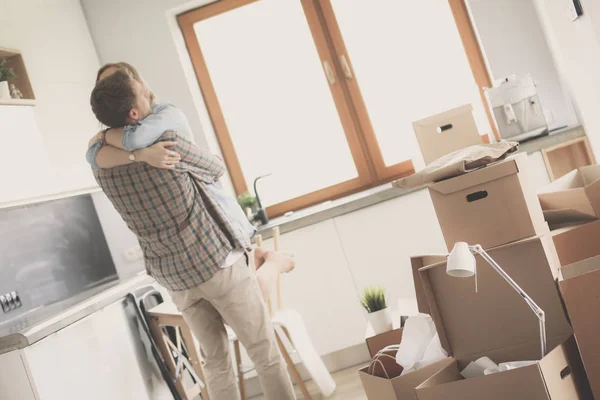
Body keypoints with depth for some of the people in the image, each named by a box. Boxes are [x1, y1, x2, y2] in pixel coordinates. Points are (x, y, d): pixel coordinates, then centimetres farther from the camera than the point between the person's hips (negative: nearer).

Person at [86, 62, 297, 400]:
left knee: (216, 360, 18)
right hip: (215, 262, -6)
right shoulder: (168, 140, -18)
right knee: (265, 352, 8)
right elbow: (217, 167, -3)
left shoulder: (102, 168, -6)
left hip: (173, 277, 6)